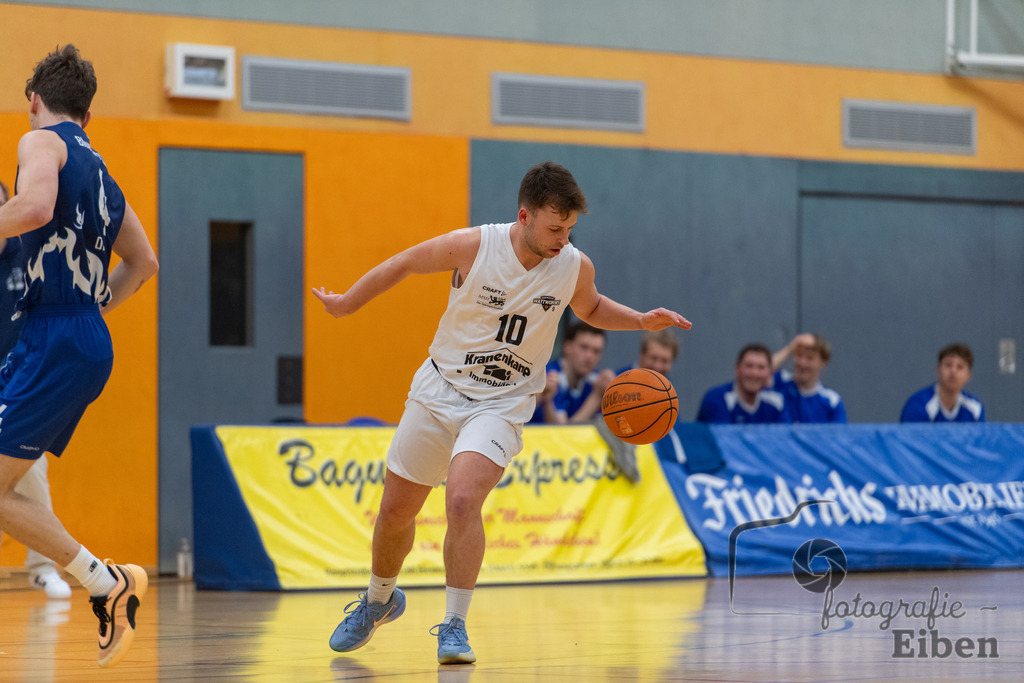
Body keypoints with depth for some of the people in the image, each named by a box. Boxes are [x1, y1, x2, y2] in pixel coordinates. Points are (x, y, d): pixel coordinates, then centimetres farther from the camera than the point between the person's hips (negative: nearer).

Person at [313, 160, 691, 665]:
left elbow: (590, 308, 16)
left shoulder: (575, 267, -9)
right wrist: (348, 303, 11)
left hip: (501, 406, -1)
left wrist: (642, 322, -1)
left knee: (462, 500, -26)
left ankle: (454, 625, -15)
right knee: (395, 510, 11)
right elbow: (404, 264, 0)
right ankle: (378, 600, 40)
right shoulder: (472, 246, -17)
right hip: (439, 390, 1)